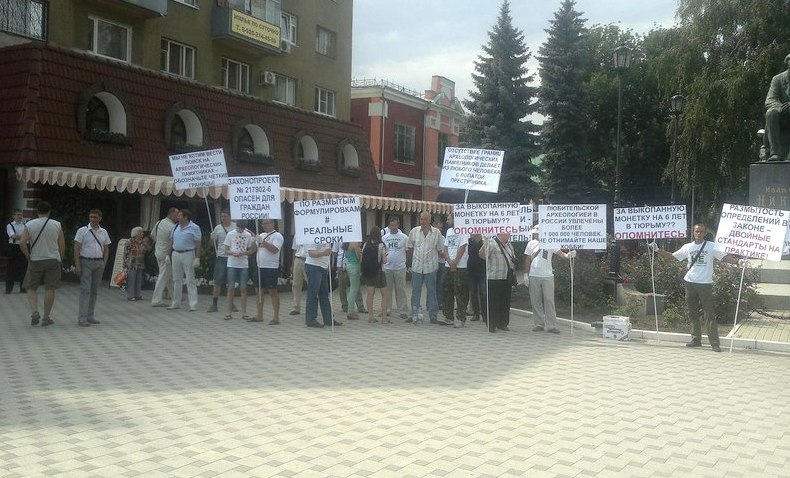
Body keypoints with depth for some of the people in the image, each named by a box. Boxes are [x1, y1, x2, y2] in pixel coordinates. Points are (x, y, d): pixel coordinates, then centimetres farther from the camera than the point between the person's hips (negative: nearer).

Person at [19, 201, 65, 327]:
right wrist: (60, 260, 12)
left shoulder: (30, 224, -1)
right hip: (53, 260, 0)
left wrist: (28, 257, 3)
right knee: (50, 289, 4)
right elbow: (62, 245, 1)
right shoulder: (57, 225, 0)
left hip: (35, 261, 0)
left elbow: (22, 243, -9)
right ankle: (46, 317, 8)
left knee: (31, 288, 11)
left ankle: (35, 311, -8)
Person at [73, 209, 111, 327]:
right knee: (85, 290, -10)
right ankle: (82, 318, -11)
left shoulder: (104, 232, 12)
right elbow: (76, 248, -5)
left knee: (94, 291, 8)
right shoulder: (82, 231, -1)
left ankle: (90, 316, 16)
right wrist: (77, 265, -12)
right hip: (85, 262, -5)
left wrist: (104, 263, 7)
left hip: (99, 263, 5)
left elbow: (106, 249, 18)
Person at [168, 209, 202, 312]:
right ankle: (176, 303, 21)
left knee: (190, 280, -4)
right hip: (176, 254, 6)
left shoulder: (194, 228, -7)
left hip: (188, 254, -6)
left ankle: (193, 305, -3)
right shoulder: (176, 227, 12)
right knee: (176, 280, 12)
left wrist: (197, 258, -15)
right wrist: (169, 254, 12)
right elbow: (173, 242, 17)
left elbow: (198, 244, -9)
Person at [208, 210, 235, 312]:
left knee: (231, 283, 8)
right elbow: (212, 243, 8)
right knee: (217, 282, 1)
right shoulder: (218, 228, 4)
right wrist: (212, 238, -13)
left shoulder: (236, 227, 0)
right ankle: (214, 304, 6)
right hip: (221, 258, 1)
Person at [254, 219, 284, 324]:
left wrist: (262, 242, -21)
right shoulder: (261, 235, 17)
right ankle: (259, 316, 20)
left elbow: (274, 250, -21)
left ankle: (276, 317, -2)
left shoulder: (277, 236, -7)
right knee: (259, 291, 11)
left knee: (273, 292, -5)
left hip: (271, 268, -8)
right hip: (259, 267, 8)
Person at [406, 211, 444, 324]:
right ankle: (415, 315, 10)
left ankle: (433, 315, 14)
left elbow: (440, 250, 6)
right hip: (417, 266, 1)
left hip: (430, 267, -1)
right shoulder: (414, 231, 3)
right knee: (416, 292, 3)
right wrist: (410, 260, 10)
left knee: (431, 292, 6)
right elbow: (409, 248, 11)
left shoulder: (436, 233, -1)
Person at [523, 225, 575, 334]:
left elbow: (561, 254, -7)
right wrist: (526, 275, 5)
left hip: (547, 276, -2)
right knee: (536, 301, 6)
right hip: (533, 276, 2)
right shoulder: (531, 244, 6)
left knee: (549, 301, -5)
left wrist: (569, 255, -29)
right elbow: (527, 260, 9)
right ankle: (539, 324, 15)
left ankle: (551, 326, -2)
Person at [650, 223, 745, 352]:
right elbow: (672, 256, 14)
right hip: (690, 283, 4)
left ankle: (714, 343, -5)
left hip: (705, 284, -4)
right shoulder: (687, 247, 9)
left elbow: (724, 257, -11)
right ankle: (696, 339, 21)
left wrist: (737, 261, -29)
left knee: (709, 314, -6)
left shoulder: (711, 246, -2)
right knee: (692, 313, 10)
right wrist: (657, 250, 5)